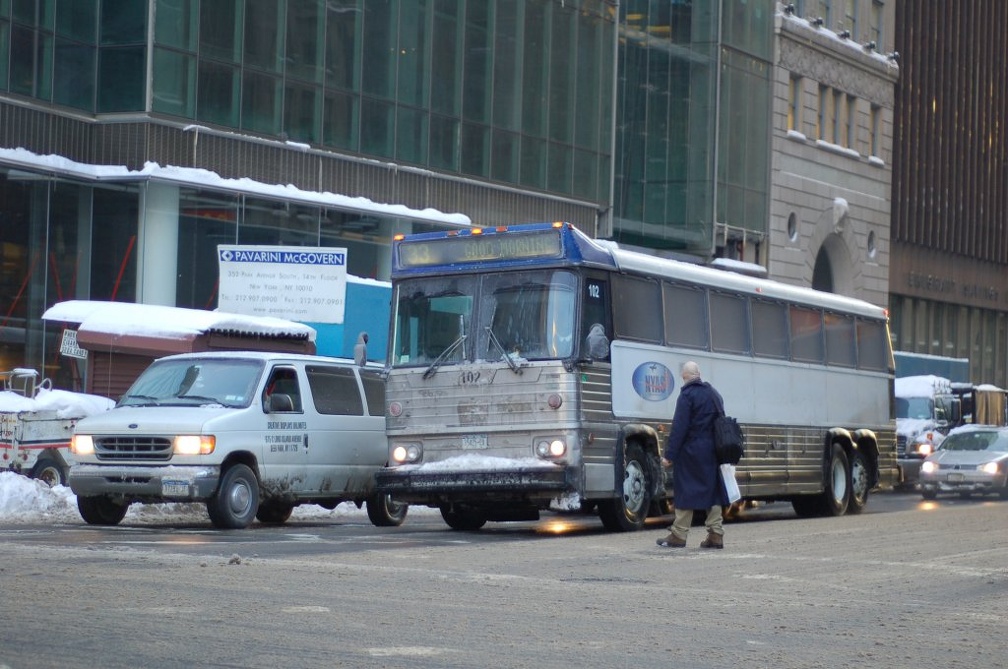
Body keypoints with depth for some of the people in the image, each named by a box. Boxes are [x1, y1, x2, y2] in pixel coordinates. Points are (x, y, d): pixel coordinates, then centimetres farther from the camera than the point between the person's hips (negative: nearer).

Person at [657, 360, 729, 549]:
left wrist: (670, 453, -13)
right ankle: (716, 535, 6)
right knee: (712, 489, 8)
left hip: (691, 451, -7)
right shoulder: (714, 394, 14)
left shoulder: (687, 395, -11)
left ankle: (678, 535, 1)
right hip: (712, 451, 7)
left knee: (686, 490, -2)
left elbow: (679, 427, -15)